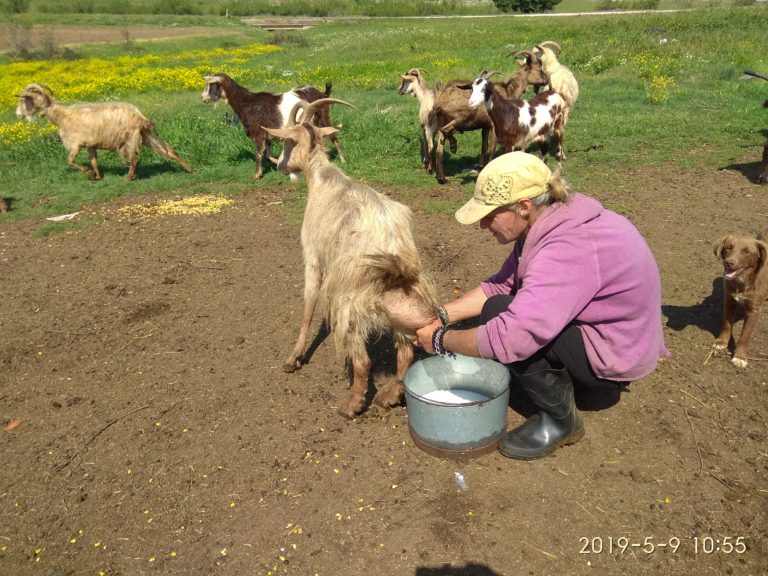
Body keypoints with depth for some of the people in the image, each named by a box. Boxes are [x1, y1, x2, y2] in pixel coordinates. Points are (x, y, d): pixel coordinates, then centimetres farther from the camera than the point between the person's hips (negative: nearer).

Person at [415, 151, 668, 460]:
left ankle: (560, 420, -6)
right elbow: (500, 285, 2)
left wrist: (442, 340, -22)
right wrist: (442, 315, -7)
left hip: (615, 353, -9)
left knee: (498, 315, -22)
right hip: (596, 321, 9)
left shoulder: (568, 249, -34)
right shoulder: (549, 222, -4)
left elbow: (508, 337, -38)